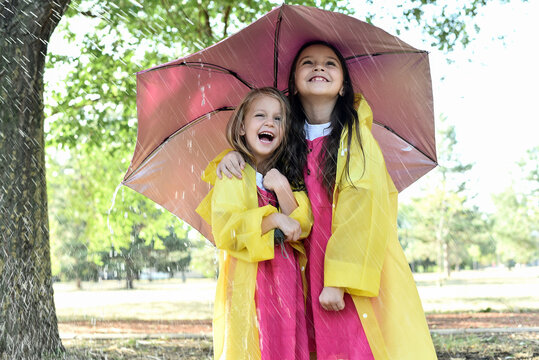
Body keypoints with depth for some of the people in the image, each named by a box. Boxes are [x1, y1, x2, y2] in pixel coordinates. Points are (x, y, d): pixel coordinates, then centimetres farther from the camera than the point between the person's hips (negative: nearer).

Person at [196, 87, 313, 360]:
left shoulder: (284, 175, 13)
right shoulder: (231, 175, 0)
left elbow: (303, 227, 3)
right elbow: (225, 230, -12)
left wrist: (283, 190, -10)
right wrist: (274, 219, -18)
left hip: (286, 283, 4)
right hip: (247, 283, -4)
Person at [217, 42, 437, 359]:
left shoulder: (356, 136, -8)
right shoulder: (292, 141, 5)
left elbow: (363, 212, -15)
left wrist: (338, 279, -20)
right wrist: (235, 158, 2)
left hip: (365, 270, -4)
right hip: (314, 269, 4)